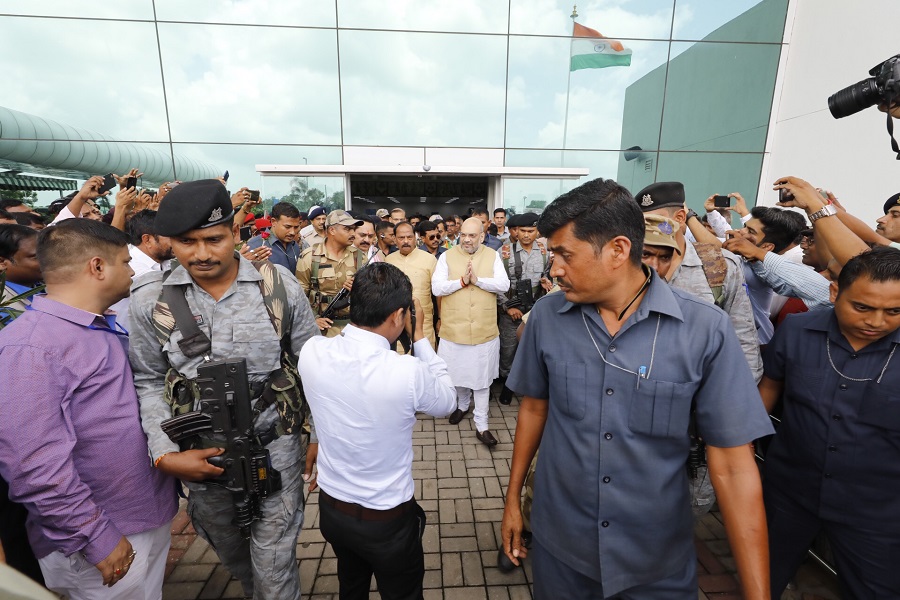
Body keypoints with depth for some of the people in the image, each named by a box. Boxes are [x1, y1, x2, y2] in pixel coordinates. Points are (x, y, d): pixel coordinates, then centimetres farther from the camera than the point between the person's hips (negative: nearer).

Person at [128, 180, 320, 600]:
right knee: (229, 552, 27)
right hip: (200, 454, 3)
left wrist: (320, 435, 0)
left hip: (275, 445, -2)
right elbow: (148, 382, 1)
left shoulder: (279, 285, -12)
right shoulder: (149, 298, -8)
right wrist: (165, 454, -9)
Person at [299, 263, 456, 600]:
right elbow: (447, 403, -9)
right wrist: (419, 336, -8)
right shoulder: (410, 372, -32)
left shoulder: (312, 352, -19)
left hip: (331, 508, 5)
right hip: (387, 519, -4)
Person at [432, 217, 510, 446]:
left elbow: (504, 285, -9)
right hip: (454, 329, 1)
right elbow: (436, 288, -9)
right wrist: (461, 281, -19)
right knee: (457, 374, 17)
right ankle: (463, 404, 46)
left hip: (485, 331, 0)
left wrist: (477, 280, -18)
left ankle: (481, 425, 19)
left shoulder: (493, 256, 2)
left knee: (482, 379, 8)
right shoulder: (447, 256, -1)